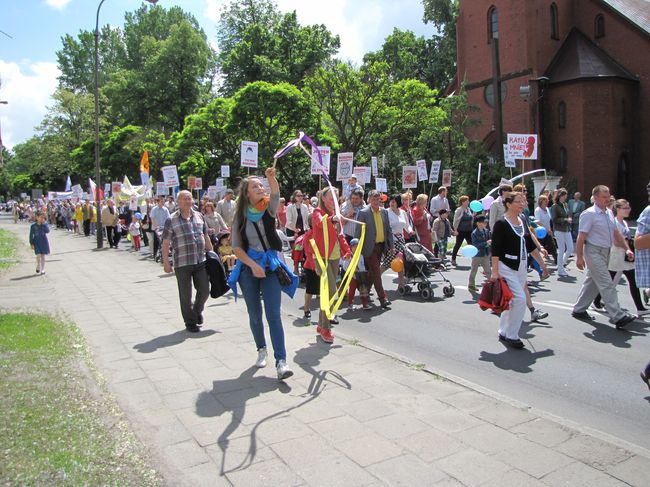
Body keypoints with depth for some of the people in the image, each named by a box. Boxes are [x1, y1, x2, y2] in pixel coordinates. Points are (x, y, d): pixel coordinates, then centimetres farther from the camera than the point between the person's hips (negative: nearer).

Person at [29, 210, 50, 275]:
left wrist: (44, 224, -19)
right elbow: (31, 235, 0)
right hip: (37, 242, -1)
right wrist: (31, 244, -4)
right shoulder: (33, 226, -3)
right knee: (38, 255, -10)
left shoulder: (45, 224, -1)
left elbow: (47, 231, -18)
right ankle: (38, 267, 13)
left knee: (43, 255, 5)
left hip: (44, 242, 1)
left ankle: (42, 269, 14)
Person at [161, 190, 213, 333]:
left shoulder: (199, 216, 9)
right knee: (185, 295, 6)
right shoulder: (171, 220, -5)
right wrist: (166, 263, -9)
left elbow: (206, 236, 18)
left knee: (204, 290, 6)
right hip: (182, 263, -4)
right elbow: (166, 243, -5)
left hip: (201, 261, 4)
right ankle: (190, 322, 22)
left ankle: (197, 311, 35)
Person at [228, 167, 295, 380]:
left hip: (270, 265, -1)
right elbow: (236, 247, -2)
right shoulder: (240, 215, -1)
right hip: (248, 267, 1)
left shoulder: (269, 208, 0)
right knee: (255, 314, 11)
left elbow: (276, 194, -22)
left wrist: (271, 178, -42)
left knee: (273, 315, -8)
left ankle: (281, 360, -10)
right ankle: (261, 350, 32)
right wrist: (253, 265, -14)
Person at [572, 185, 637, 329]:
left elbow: (616, 233, 17)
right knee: (607, 284, -11)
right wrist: (579, 257, -17)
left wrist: (627, 248, 8)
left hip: (605, 252, 9)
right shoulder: (589, 214, -13)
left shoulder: (609, 213, 12)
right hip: (594, 252, -9)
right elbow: (581, 237, -15)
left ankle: (579, 310, 25)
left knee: (593, 282, 14)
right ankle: (618, 317, -11)